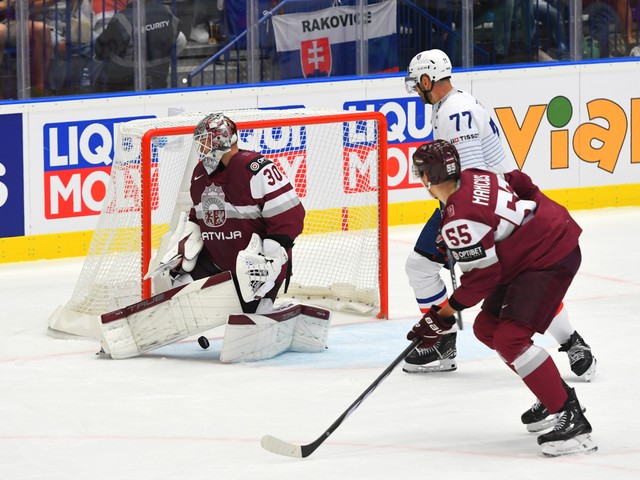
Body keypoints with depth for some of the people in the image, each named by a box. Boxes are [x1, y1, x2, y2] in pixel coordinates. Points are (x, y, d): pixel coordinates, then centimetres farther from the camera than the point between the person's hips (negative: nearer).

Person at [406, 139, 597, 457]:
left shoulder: (459, 221, -23)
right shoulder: (473, 178, 3)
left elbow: (482, 276, -20)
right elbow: (521, 184, 16)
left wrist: (443, 316, -11)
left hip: (551, 260, -11)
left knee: (510, 340, -20)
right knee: (487, 327, 14)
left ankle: (570, 417, -21)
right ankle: (554, 395, 21)